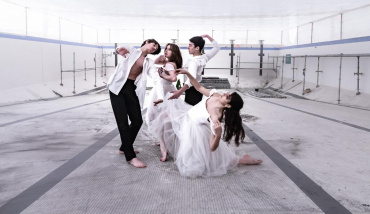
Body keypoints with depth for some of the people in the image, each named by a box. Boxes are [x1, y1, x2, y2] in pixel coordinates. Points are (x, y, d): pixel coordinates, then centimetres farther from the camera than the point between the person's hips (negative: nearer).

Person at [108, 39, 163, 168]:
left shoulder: (149, 63, 14)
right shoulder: (130, 50, 10)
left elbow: (157, 79, 1)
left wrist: (160, 96, -15)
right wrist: (119, 51, -28)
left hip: (132, 90, 4)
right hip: (118, 88, -4)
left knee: (137, 121, 3)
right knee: (123, 122, -9)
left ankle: (125, 147, 27)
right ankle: (130, 156, -5)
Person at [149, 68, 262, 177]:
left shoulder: (216, 118, -35)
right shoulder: (215, 95, -18)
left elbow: (212, 148, -33)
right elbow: (199, 88, 1)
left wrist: (218, 135, -51)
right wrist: (187, 73, -8)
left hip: (193, 131, -8)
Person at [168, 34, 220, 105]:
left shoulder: (193, 61, -23)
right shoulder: (204, 57, 1)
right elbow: (217, 47, 16)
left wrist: (180, 91, -52)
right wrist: (207, 36, 13)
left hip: (192, 91, -9)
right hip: (198, 88, 9)